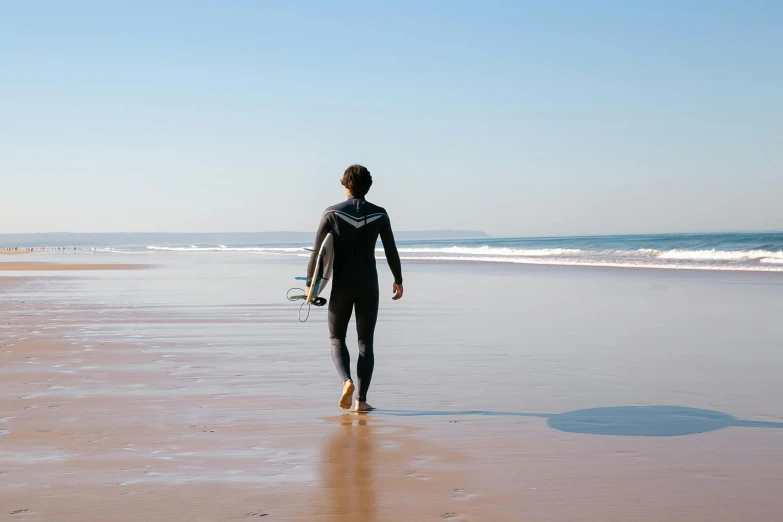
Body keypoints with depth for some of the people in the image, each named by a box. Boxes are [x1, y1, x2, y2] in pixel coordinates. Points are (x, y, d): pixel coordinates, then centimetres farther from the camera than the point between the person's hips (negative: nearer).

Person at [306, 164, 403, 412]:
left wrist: (310, 283, 4)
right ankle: (361, 399, -1)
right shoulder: (379, 214, -1)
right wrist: (398, 280, 18)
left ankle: (347, 381, -14)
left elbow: (317, 251, -7)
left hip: (342, 285, -1)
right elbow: (391, 251, 3)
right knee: (366, 343, 8)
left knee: (337, 339, 13)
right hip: (368, 286, 1)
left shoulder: (332, 213, -6)